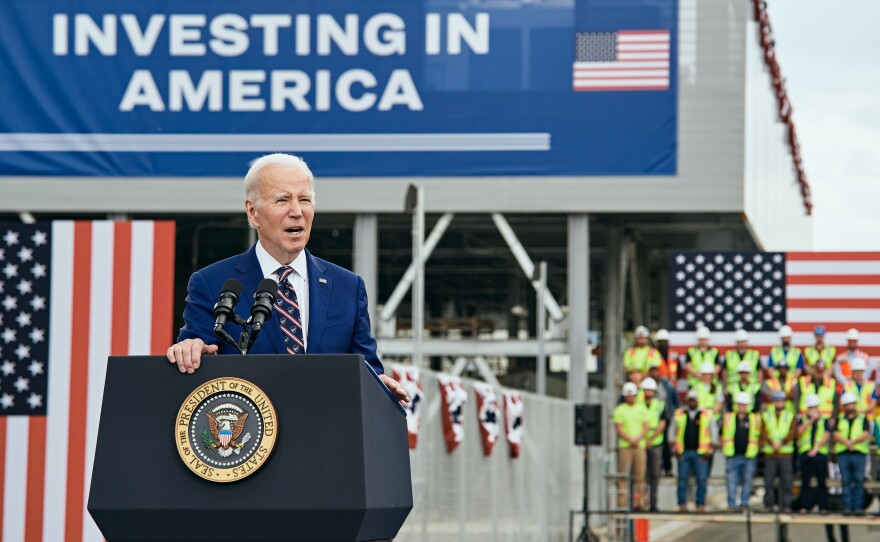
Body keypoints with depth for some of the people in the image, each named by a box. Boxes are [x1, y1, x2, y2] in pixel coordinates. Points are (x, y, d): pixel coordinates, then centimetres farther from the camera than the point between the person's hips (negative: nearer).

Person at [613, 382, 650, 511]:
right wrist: (630, 440, -15)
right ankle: (622, 502, -8)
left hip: (640, 446, 3)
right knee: (623, 475, -7)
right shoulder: (619, 410, 3)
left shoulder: (642, 409, 13)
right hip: (624, 446, -3)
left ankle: (640, 502, 5)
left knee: (640, 476, 2)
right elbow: (619, 429, -4)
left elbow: (646, 426, 7)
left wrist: (638, 439, -9)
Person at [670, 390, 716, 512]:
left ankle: (701, 504, 3)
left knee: (702, 479, -3)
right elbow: (672, 432, 13)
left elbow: (714, 433, 8)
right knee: (682, 478, 0)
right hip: (683, 452, 1)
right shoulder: (679, 413, 10)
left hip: (701, 453, -1)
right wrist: (675, 449, 3)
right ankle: (682, 504, 6)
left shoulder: (707, 414, 6)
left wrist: (710, 451, 0)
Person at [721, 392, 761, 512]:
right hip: (732, 456, 0)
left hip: (749, 456, 0)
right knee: (732, 481, -2)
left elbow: (759, 436, 12)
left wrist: (755, 447, 4)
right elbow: (722, 435, 15)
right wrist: (724, 447, 6)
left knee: (747, 481, 4)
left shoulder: (755, 418, 5)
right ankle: (731, 504, 3)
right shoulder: (728, 417, 8)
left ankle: (744, 504, 12)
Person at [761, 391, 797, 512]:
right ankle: (769, 505, 6)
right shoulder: (766, 416, 11)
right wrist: (772, 443, -16)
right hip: (769, 453, 0)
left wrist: (782, 443, -15)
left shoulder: (790, 416, 10)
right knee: (769, 481, -1)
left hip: (785, 453, 0)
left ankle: (786, 505, 3)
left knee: (786, 481, -2)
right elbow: (763, 433, 0)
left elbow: (792, 433, -1)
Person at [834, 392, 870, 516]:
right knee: (846, 481, -1)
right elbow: (836, 435, 2)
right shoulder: (840, 420, 15)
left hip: (859, 453, -1)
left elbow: (865, 434, -1)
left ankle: (858, 507, -3)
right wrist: (847, 443, -14)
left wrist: (853, 441, -15)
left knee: (859, 481, -5)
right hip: (843, 454, 1)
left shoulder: (862, 419, 11)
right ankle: (847, 507, 1)